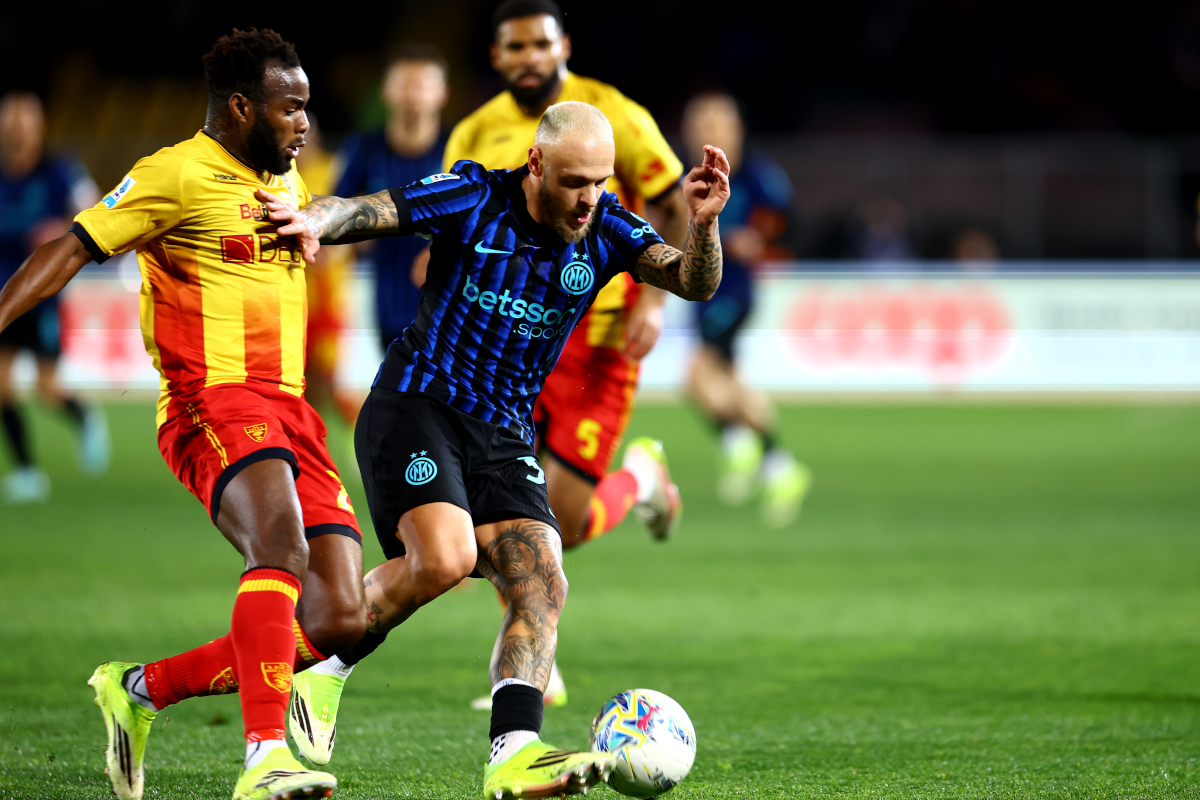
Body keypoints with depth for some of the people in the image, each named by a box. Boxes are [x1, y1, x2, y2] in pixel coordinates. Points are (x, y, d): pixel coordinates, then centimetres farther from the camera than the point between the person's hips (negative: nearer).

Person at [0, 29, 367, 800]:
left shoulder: (287, 180, 20)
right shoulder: (177, 174, -4)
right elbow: (72, 249, -9)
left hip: (289, 412, 8)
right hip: (213, 398, -8)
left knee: (338, 622, -3)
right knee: (280, 542, -35)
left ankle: (141, 689, 13)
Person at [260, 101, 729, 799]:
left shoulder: (605, 229, 0)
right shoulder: (474, 198, -8)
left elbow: (693, 283, -12)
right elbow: (367, 212, -14)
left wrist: (703, 225, -34)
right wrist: (316, 220, -37)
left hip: (504, 438, 5)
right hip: (417, 404, -5)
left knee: (543, 586, -12)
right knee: (445, 557, -25)